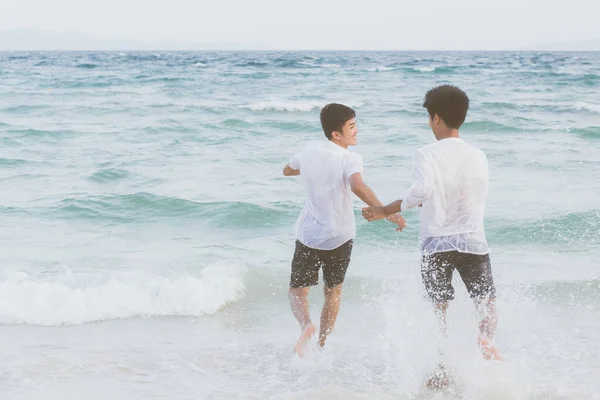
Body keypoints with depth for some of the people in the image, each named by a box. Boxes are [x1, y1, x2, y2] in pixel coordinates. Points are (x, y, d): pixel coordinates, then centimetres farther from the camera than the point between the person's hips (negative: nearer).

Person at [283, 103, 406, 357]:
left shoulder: (309, 152, 2)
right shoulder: (350, 159, -15)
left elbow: (287, 171, 24)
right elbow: (358, 186, -36)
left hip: (309, 234, 2)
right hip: (339, 236, -2)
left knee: (298, 291, 9)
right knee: (333, 291, 19)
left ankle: (306, 325, -22)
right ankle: (321, 344, 21)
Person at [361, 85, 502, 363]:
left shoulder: (427, 155, -8)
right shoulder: (479, 157, 5)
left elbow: (421, 190, -26)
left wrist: (386, 210, -15)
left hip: (436, 243, -1)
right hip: (473, 242, 2)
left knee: (439, 309, 11)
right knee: (487, 303, 8)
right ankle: (486, 338, -22)